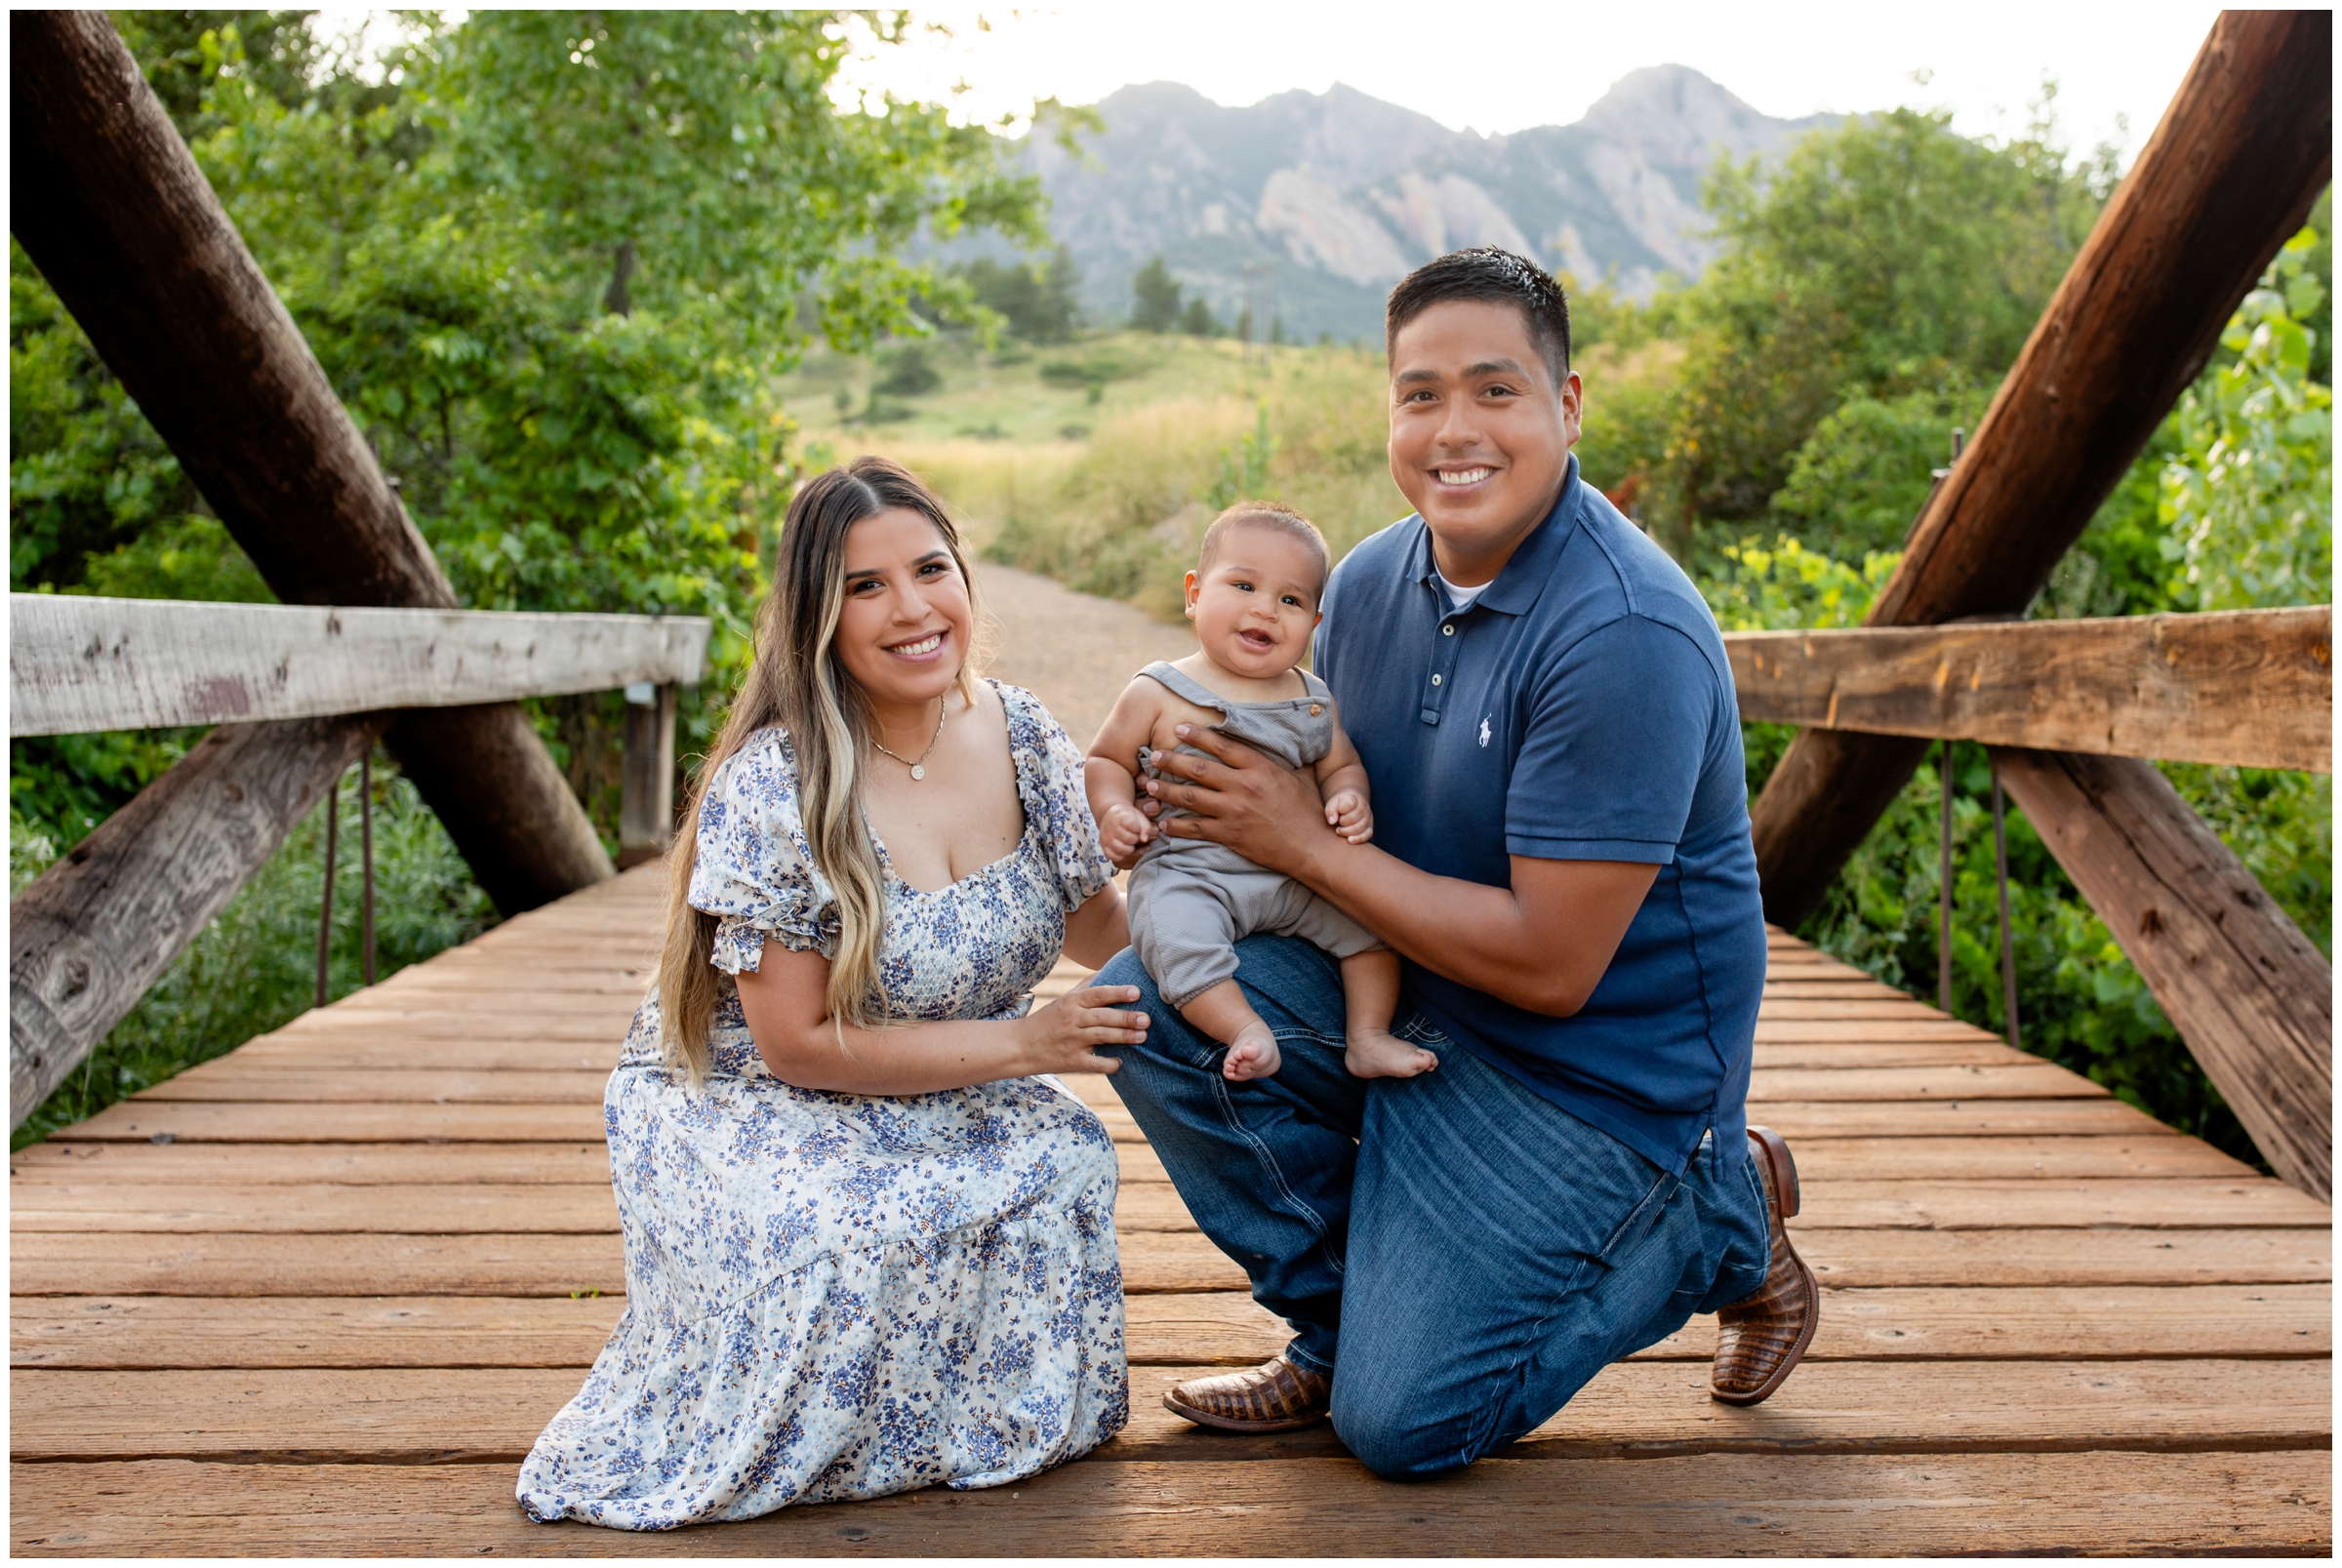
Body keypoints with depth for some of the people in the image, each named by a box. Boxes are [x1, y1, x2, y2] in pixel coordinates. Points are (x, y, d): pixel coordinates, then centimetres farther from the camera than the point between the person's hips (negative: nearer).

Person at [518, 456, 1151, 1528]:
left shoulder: (1026, 738, -6)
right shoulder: (771, 788, -25)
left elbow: (1100, 932, 9)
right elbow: (798, 1046, -22)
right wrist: (1022, 1043, -22)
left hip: (942, 1100, 6)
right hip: (740, 1100, -5)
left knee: (1068, 1161, -22)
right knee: (845, 1239, -33)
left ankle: (994, 1403, 5)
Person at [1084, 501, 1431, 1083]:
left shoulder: (1313, 700, 9)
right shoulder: (1159, 693, -2)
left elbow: (1340, 765, 15)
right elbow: (1106, 760, 6)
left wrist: (1349, 799, -9)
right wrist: (1114, 811, -14)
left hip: (1297, 876, 4)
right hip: (1187, 872, -4)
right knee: (1175, 932, -34)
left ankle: (1368, 1036, 2)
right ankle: (1247, 1032, -28)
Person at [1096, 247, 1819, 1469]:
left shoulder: (1625, 637, -26)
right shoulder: (1373, 583, -1)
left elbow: (1551, 967, -26)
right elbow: (1325, 796, 12)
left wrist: (1304, 845, -20)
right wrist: (1161, 802, -10)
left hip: (1593, 1064, -7)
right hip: (1412, 1001, 7)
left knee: (1401, 1424, -7)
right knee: (1147, 997, -11)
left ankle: (1717, 1218, 13)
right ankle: (1345, 1323, 8)